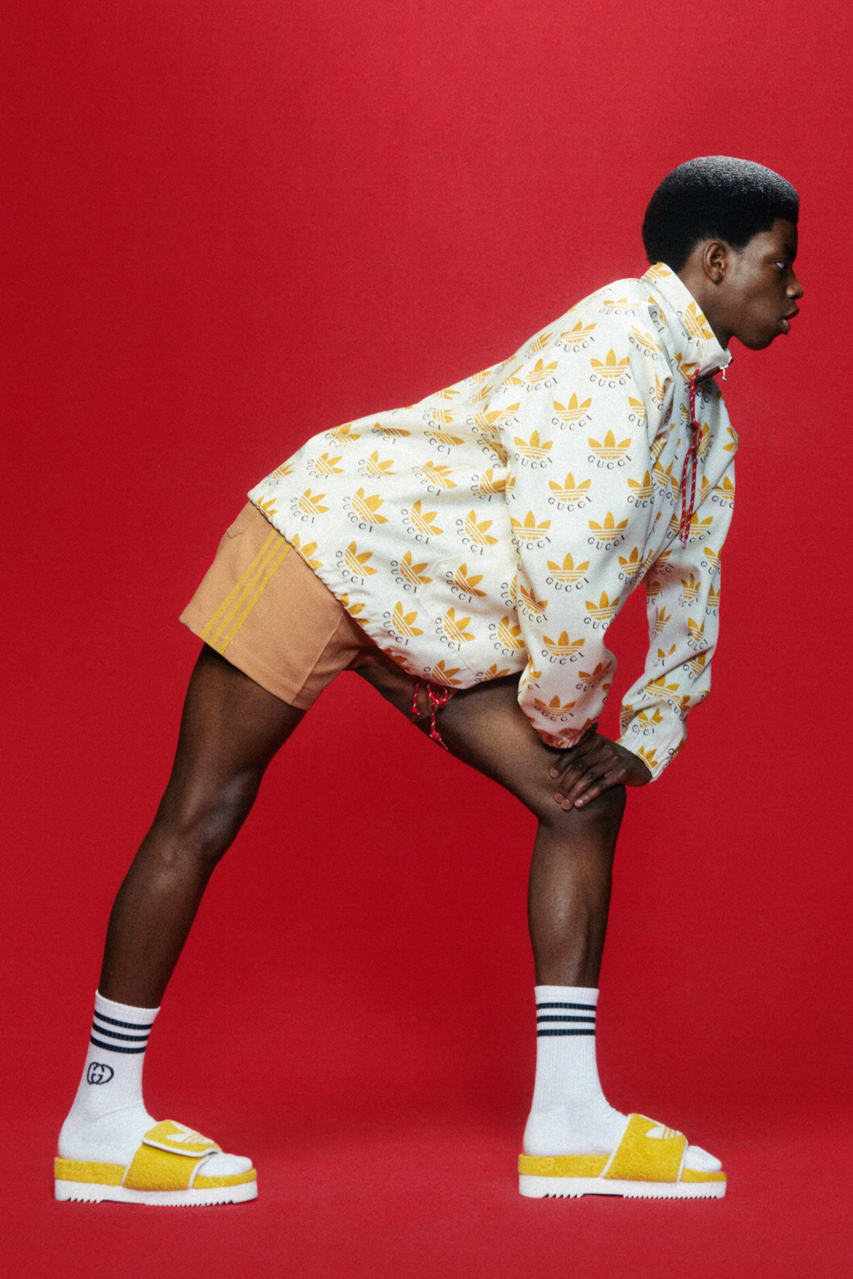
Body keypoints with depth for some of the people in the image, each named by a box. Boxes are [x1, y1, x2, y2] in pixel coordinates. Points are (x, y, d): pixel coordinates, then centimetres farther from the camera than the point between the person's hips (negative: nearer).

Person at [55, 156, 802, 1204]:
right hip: (334, 537, -9)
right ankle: (100, 1124, 5)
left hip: (445, 620, 9)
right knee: (200, 819, -4)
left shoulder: (708, 415, 10)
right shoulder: (622, 333, -20)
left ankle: (569, 1121, 1)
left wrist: (646, 739, 7)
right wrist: (565, 714, -13)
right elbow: (569, 548, -26)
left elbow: (690, 585, 18)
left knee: (586, 798, -1)